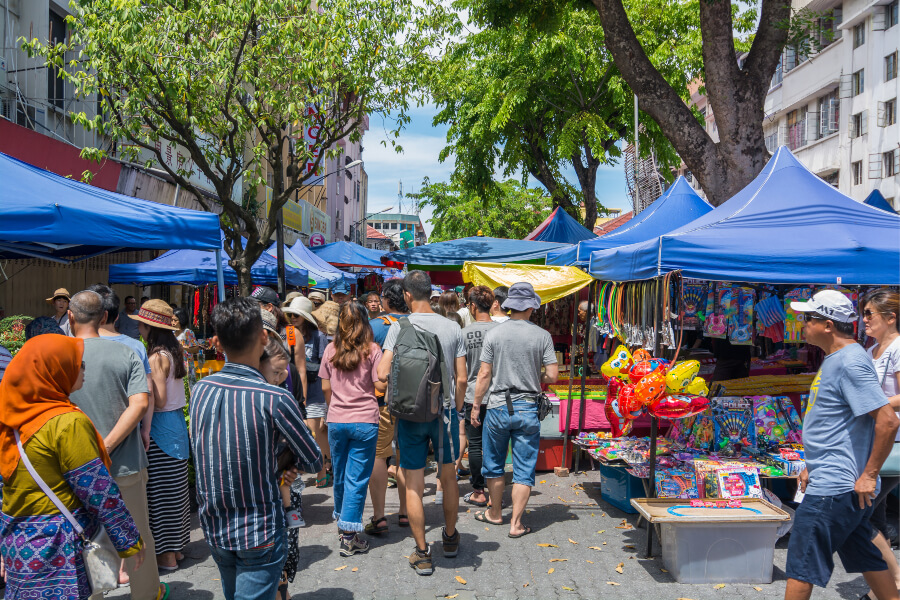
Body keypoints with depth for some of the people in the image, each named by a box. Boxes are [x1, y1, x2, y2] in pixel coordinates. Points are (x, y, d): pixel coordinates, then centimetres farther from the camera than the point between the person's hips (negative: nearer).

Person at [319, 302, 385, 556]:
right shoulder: (372, 350, -7)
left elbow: (325, 387, 8)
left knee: (340, 476, 17)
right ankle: (349, 537, 0)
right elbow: (381, 385, -7)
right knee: (357, 479, 0)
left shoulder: (331, 350, 3)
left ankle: (342, 523, 35)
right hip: (365, 421, -3)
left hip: (336, 421, 3)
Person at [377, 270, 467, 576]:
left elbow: (383, 373, -16)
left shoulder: (398, 328, -9)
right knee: (448, 477, 20)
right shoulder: (452, 328, -2)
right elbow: (461, 379, -1)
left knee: (414, 485, 7)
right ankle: (450, 538, 36)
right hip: (445, 410, 3)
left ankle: (422, 553, 13)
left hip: (410, 413, -2)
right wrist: (456, 410, 13)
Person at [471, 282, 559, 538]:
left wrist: (476, 406, 5)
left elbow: (484, 375, -4)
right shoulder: (542, 335, -5)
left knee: (494, 464, 17)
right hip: (528, 408, 0)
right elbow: (553, 375, -6)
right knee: (524, 469, 6)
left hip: (498, 406, 0)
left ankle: (495, 513, 30)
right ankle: (516, 524, 7)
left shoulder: (494, 334, -4)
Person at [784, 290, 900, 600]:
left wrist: (869, 475, -20)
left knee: (802, 565, -3)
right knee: (865, 559, 19)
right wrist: (812, 465, 20)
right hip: (842, 485, 10)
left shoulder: (850, 362, -20)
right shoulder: (835, 359, 12)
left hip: (832, 488, -10)